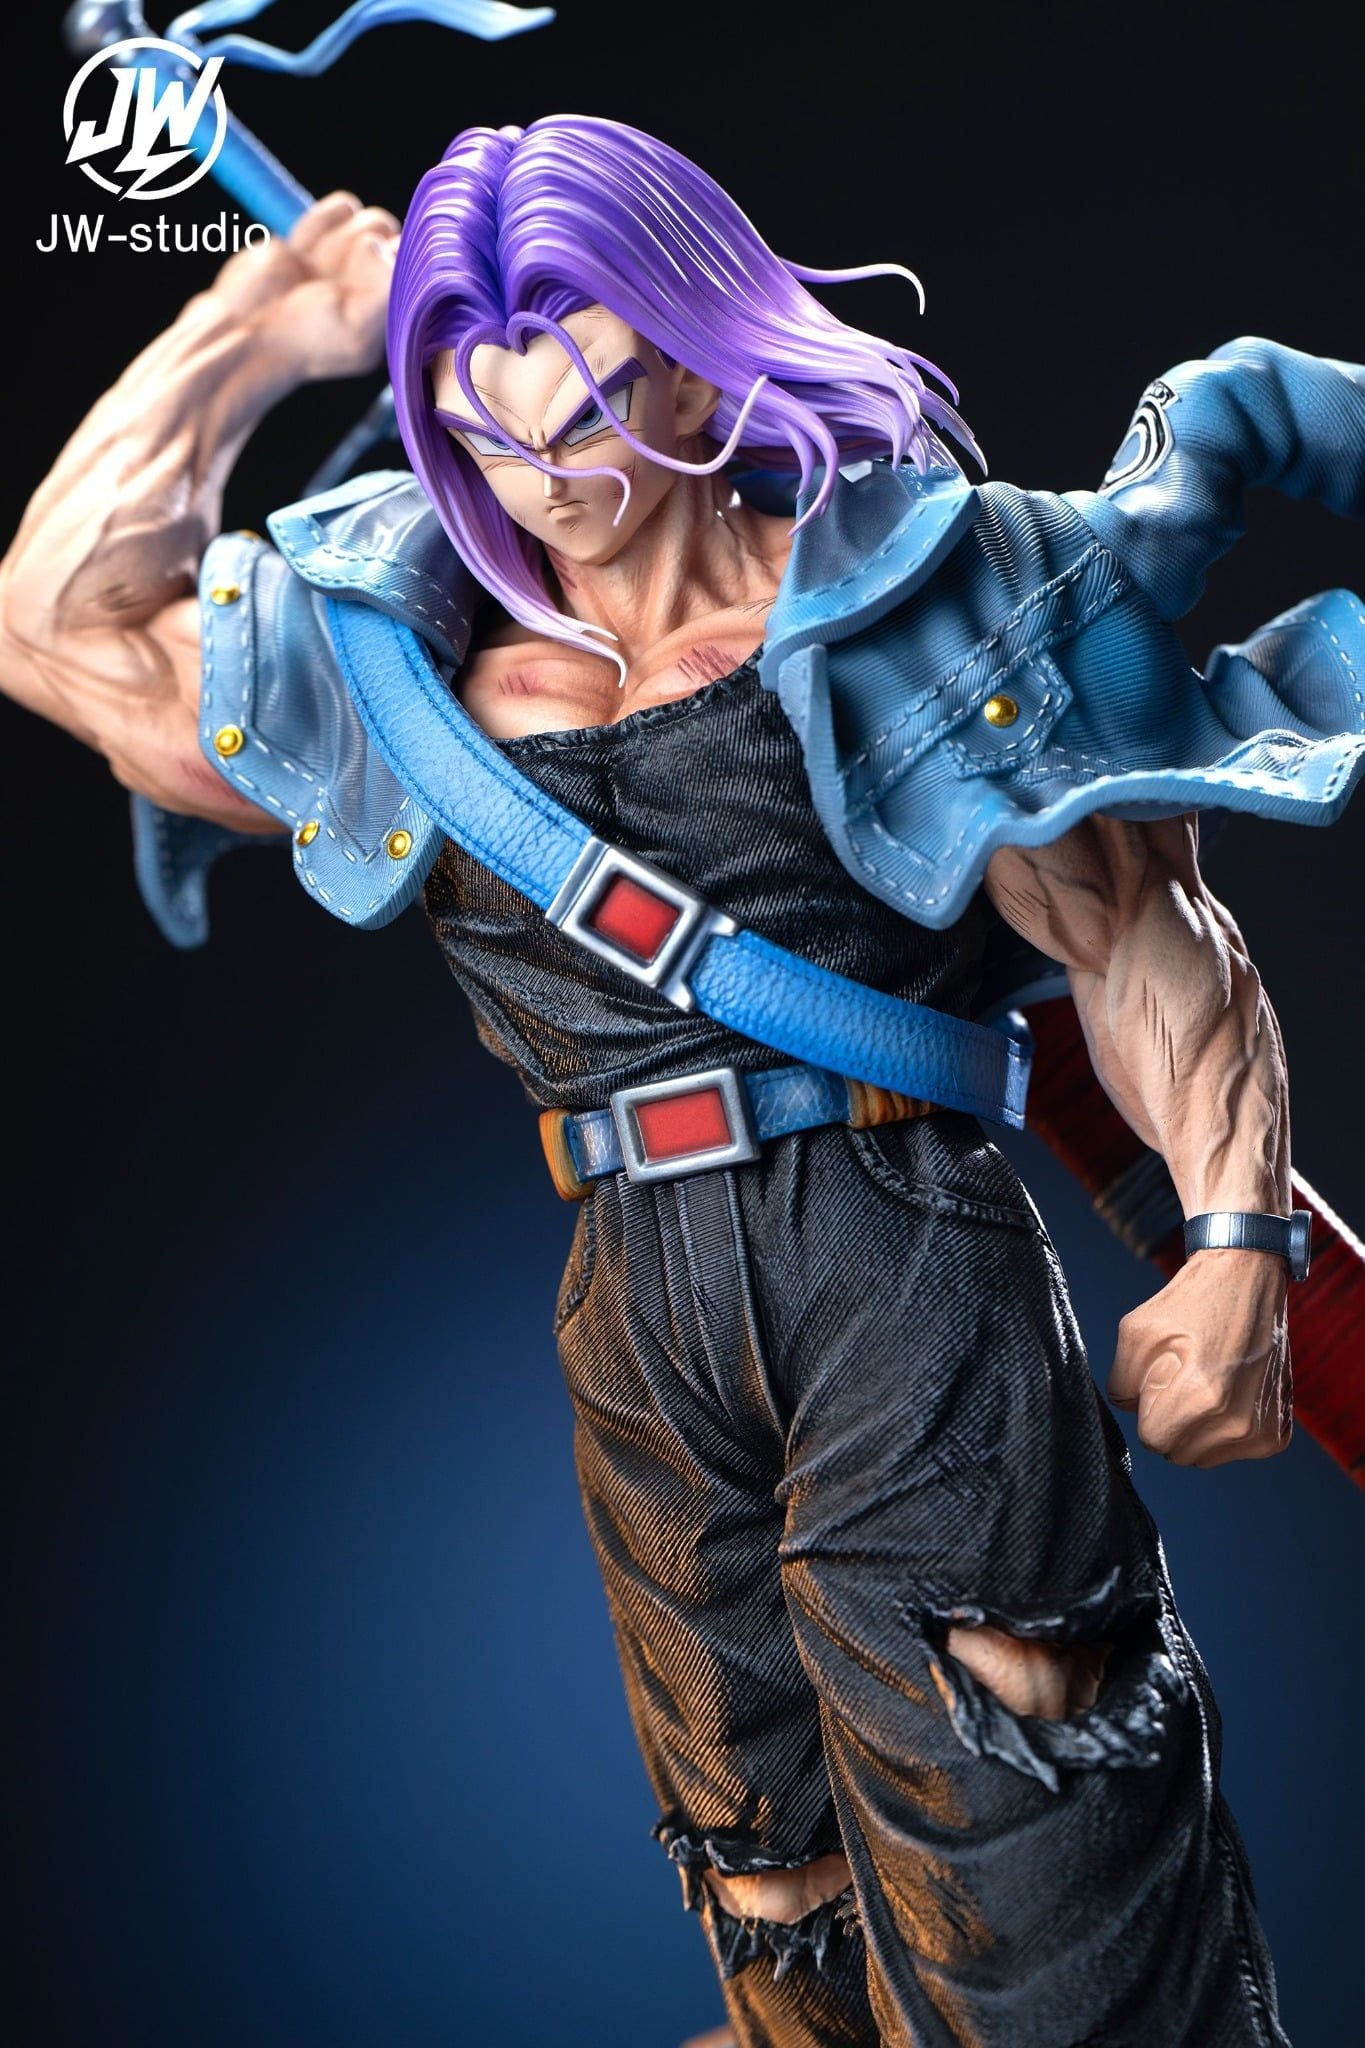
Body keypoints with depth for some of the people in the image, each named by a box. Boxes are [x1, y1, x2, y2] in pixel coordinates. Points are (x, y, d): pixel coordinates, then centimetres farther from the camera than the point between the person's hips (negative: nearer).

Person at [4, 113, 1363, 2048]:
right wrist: (247, 339, 15)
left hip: (908, 1274, -4)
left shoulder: (890, 591, 3)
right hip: (638, 1318, 4)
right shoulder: (409, 671, 14)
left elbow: (1139, 934, 0)